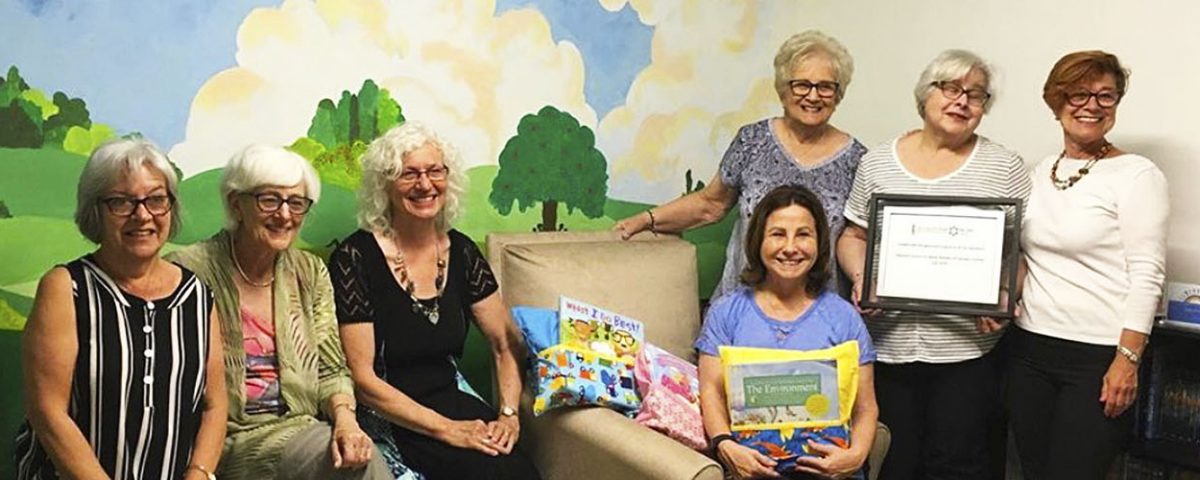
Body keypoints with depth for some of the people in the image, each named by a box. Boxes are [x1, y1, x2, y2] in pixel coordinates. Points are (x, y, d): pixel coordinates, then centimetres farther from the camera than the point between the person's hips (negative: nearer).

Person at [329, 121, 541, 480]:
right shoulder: (355, 259, -11)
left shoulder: (461, 251, 6)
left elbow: (506, 344, 10)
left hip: (454, 401, 5)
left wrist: (509, 413, -7)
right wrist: (446, 429, -17)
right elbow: (362, 378, -13)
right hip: (390, 419, -5)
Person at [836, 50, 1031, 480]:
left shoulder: (1004, 167, 3)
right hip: (888, 343, 2)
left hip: (967, 344, -2)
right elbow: (852, 236, 12)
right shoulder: (878, 162, 8)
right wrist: (860, 276, -7)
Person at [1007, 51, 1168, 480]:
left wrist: (1127, 360, -16)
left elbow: (1146, 277, -11)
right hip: (1029, 348, 6)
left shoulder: (1137, 175, -7)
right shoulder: (1039, 174, 11)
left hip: (1098, 357, -6)